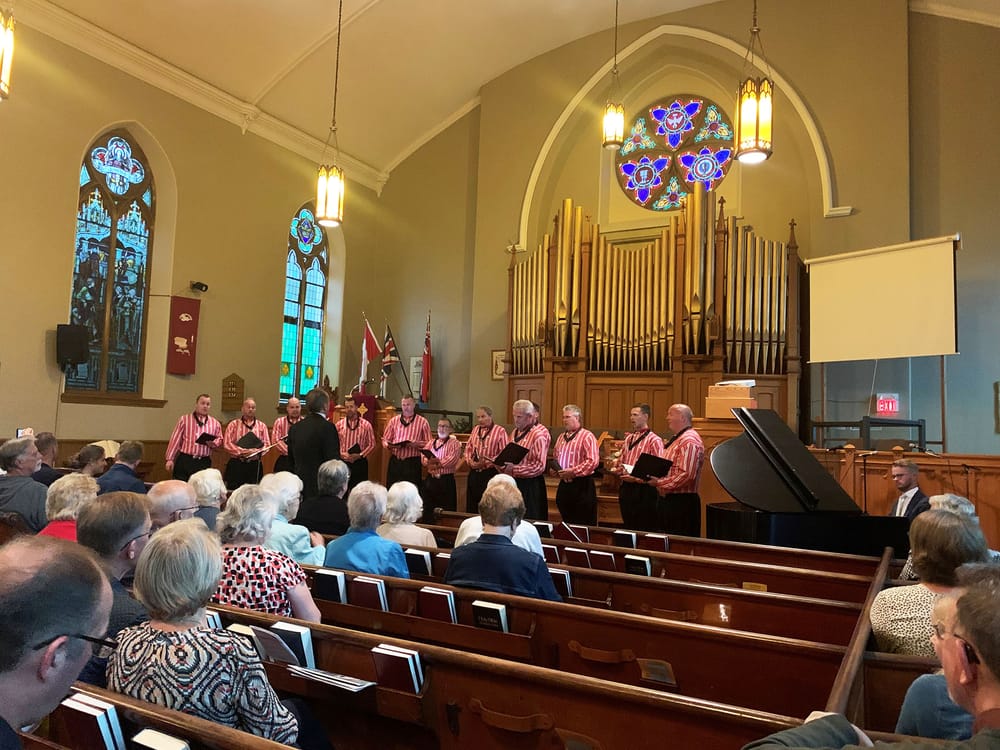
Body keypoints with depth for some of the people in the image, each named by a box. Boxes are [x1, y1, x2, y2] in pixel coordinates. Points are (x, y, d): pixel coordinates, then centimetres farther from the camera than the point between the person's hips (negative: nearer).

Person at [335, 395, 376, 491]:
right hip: (342, 462, 1)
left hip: (360, 463, -1)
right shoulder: (339, 424, 6)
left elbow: (371, 444, 0)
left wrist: (359, 455, -11)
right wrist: (341, 454, -11)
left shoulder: (366, 425, 1)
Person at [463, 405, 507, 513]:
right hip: (474, 473, 6)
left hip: (490, 473, -6)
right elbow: (468, 448, 15)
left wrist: (486, 463, -18)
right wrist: (470, 461, -5)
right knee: (471, 506, 11)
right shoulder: (476, 429, 13)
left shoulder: (500, 431, -6)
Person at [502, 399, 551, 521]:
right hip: (514, 482, 8)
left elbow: (539, 466, -20)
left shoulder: (539, 434, -15)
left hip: (530, 485, -8)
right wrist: (505, 466, 3)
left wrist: (514, 470, -20)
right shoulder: (516, 432, 14)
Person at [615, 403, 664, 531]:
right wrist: (619, 470, 0)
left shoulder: (654, 440, -9)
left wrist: (636, 478, -19)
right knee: (628, 528, 14)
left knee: (645, 530, -1)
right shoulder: (628, 438, 14)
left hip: (644, 490, -7)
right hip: (626, 488, 7)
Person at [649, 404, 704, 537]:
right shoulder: (676, 439, 17)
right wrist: (653, 478, 8)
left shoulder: (689, 441, -16)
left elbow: (687, 475, -26)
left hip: (681, 502, -10)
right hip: (667, 499, 10)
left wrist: (659, 482, -21)